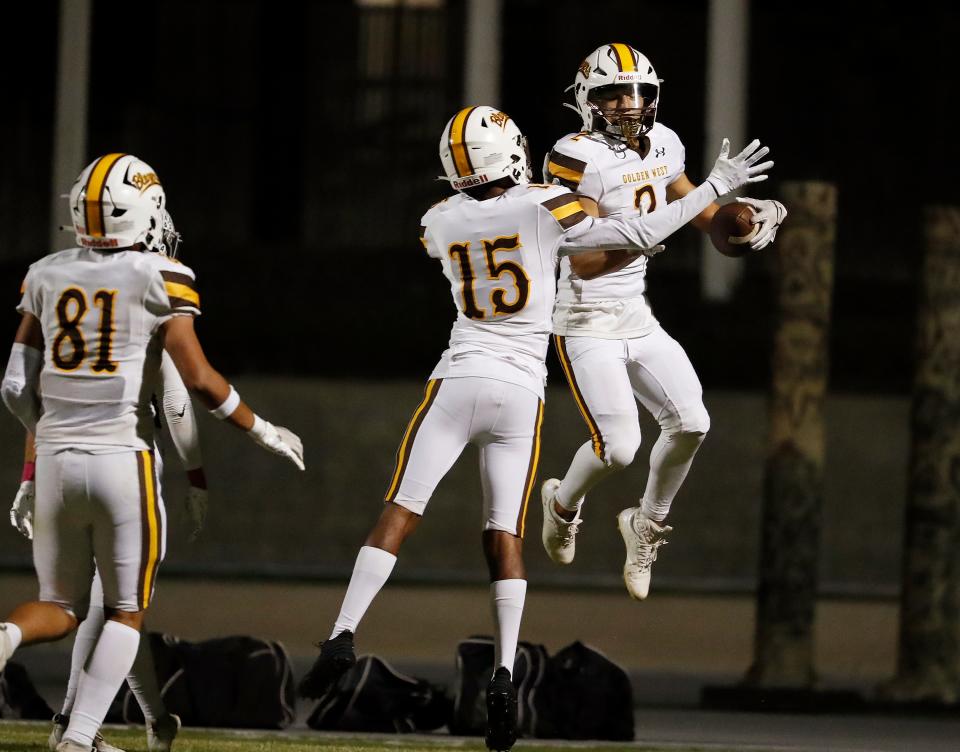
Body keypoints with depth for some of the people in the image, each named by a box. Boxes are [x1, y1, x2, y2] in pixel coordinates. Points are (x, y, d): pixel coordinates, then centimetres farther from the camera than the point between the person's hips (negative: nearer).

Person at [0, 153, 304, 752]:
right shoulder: (159, 279, -7)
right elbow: (199, 378, -12)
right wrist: (262, 431, 3)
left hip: (56, 457, 4)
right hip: (124, 460, -4)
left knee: (60, 606, 16)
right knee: (127, 612, 11)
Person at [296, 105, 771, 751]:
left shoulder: (441, 224, 3)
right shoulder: (544, 209, -6)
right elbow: (643, 237, -2)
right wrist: (716, 186, 7)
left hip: (459, 382, 0)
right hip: (522, 393, 0)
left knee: (401, 511, 2)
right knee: (505, 534, 3)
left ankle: (344, 634, -13)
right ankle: (504, 675, -9)